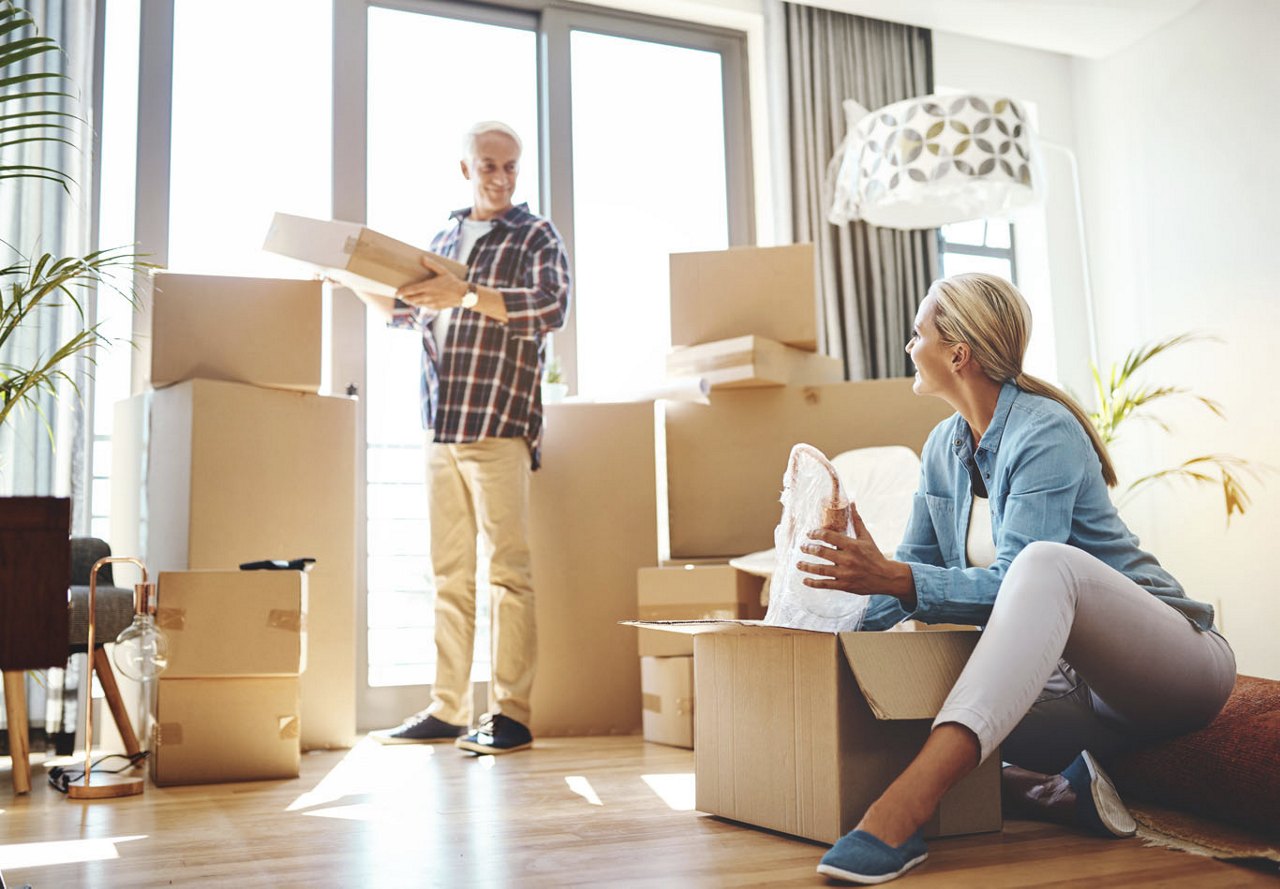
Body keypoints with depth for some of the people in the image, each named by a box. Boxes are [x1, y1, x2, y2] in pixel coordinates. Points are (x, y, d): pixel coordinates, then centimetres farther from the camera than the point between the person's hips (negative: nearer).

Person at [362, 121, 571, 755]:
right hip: (440, 427, 6)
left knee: (507, 568, -6)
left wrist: (467, 295, -22)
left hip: (499, 423, -5)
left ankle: (511, 714, -1)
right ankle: (446, 710, 13)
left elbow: (551, 307, -13)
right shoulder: (444, 239, 21)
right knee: (449, 573, 7)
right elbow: (401, 309, 30)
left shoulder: (536, 236, 5)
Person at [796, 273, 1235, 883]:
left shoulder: (1046, 433, -16)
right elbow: (914, 569, 9)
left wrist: (891, 577, -38)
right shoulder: (943, 448, 8)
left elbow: (1014, 583, -25)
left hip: (1172, 662, -7)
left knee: (1047, 562, -40)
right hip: (1070, 676, 7)